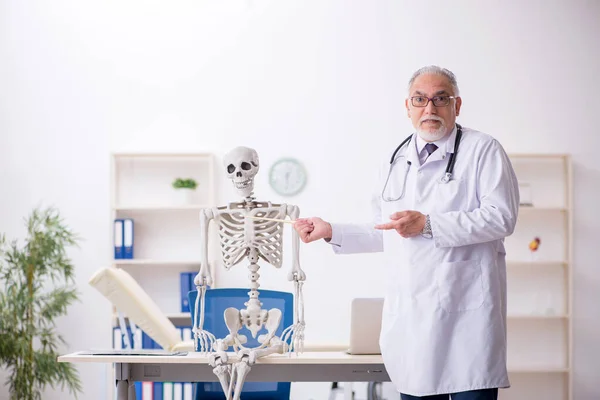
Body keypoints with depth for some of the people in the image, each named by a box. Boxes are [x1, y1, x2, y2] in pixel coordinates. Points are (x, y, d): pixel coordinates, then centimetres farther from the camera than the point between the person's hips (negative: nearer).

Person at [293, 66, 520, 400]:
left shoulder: (483, 150, 0)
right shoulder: (395, 161, 19)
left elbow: (501, 217, -13)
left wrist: (427, 224, -17)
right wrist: (331, 232, 16)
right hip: (411, 315, 5)